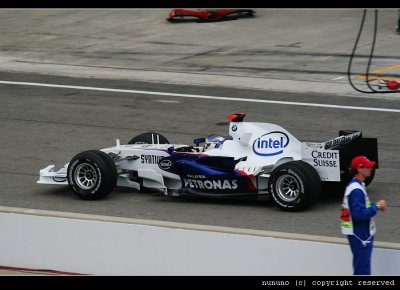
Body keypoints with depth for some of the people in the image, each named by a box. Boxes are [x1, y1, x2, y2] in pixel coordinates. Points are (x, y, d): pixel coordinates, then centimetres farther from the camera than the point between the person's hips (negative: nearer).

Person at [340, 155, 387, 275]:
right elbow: (359, 214, -27)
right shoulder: (356, 190, -22)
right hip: (359, 234, -11)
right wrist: (377, 206, -18)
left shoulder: (356, 186, 10)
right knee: (363, 269, -6)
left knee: (361, 267, 19)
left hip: (362, 233, 11)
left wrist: (375, 206, 5)